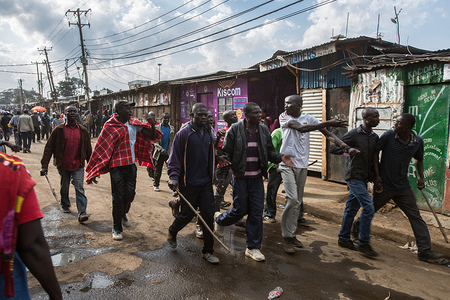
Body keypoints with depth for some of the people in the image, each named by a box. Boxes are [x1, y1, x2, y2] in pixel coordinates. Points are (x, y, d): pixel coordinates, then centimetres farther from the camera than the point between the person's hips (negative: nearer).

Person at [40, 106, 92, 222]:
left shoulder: (83, 131, 2)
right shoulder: (59, 130, -2)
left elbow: (88, 149, 8)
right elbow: (49, 148, -2)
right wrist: (44, 165, -7)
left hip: (78, 166, 0)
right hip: (63, 166, 1)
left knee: (79, 188, -8)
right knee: (64, 188, 17)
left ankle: (82, 213, -10)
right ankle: (65, 205, 41)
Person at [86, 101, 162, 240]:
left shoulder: (134, 124, 5)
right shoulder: (110, 126, -8)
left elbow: (152, 136, 6)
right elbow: (101, 148, -6)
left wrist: (152, 124, -13)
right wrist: (94, 172, -7)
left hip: (131, 165, 4)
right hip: (117, 166, -4)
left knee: (130, 194, 10)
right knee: (119, 197, 0)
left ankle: (123, 214, 43)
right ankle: (117, 228, 17)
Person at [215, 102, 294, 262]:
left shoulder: (264, 130, 5)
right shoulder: (235, 129, -7)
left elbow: (270, 151, 10)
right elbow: (226, 153, -5)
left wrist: (280, 157, -11)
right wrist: (222, 175, -7)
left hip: (257, 178, 4)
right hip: (240, 177, -4)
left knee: (257, 212, 5)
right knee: (240, 210, 3)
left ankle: (253, 248, 19)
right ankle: (218, 218, 36)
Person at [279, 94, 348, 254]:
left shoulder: (308, 118, 8)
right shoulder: (284, 116, -3)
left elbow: (326, 133, 2)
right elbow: (301, 128, -18)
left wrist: (340, 142, -18)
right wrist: (327, 123, -24)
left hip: (302, 165, 4)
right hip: (287, 163, -4)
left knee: (297, 202, 10)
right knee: (292, 199, -14)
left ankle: (291, 234, 23)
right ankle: (287, 237, -1)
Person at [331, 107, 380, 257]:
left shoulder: (374, 137, 11)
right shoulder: (353, 134, -10)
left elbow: (374, 158, 19)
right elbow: (333, 148, -11)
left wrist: (374, 176, 12)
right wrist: (348, 150, -29)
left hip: (364, 178, 7)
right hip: (354, 176, -7)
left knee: (352, 208, 13)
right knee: (368, 207, -12)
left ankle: (344, 238, 25)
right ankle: (364, 243, 0)